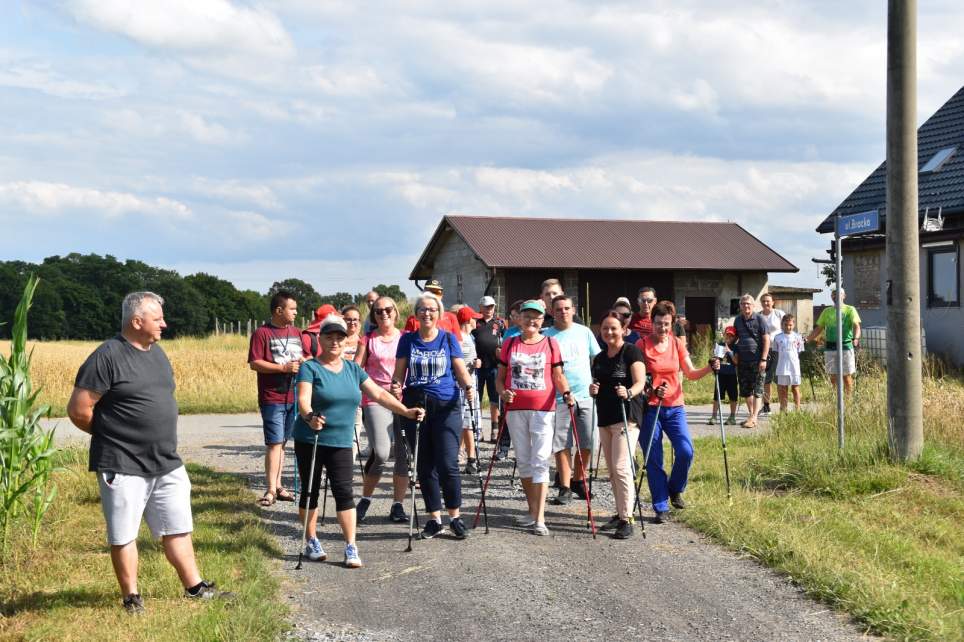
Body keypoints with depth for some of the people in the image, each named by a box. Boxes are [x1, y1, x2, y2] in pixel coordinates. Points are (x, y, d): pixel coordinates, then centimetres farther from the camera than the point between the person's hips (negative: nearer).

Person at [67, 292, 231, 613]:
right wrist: (114, 436, -1)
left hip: (167, 464, 7)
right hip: (124, 466, -7)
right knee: (124, 535, 6)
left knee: (178, 528, 13)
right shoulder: (108, 357, -15)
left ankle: (195, 587, 24)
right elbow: (78, 410, -15)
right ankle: (132, 598, 19)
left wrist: (158, 437, 13)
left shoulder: (156, 352, 10)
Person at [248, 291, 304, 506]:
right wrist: (283, 368, -18)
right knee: (275, 443, -10)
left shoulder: (296, 333, 15)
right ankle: (271, 490, -8)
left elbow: (305, 357, 25)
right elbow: (254, 363, -12)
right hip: (272, 398, -6)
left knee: (282, 442, 12)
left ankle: (277, 485, 19)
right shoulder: (262, 333, -6)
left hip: (293, 397, 6)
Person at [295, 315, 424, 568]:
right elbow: (303, 398, -22)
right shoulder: (310, 368, -6)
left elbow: (378, 394, 10)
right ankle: (311, 542, 21)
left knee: (344, 491, -5)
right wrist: (309, 416, -43)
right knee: (310, 491, 7)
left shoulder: (352, 369, 10)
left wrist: (406, 411, 1)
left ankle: (351, 547, -3)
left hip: (340, 442, 3)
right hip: (310, 440, -3)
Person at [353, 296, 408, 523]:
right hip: (375, 400, -3)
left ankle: (398, 505, 11)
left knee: (404, 454, 0)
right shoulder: (368, 339, 6)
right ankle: (365, 500, 5)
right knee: (380, 452, -15)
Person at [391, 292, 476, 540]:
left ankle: (455, 517, 5)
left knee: (447, 464, -9)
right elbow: (399, 373, 9)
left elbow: (461, 371, 6)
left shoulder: (448, 339, 6)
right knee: (424, 466, 7)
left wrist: (468, 387, -14)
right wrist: (396, 385, -12)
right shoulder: (407, 340, 9)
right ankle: (435, 518, 17)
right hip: (415, 406, 2)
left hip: (445, 407, -2)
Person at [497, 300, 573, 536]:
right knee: (523, 460, 11)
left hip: (543, 409, -3)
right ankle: (532, 510, 25)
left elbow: (558, 376, 5)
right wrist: (503, 392, -10)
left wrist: (566, 393, -14)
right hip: (515, 409, 3)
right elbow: (500, 377, 10)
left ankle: (539, 519, -10)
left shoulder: (551, 344, 3)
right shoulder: (510, 344, 8)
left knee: (540, 461, -9)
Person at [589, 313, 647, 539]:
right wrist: (593, 389, 0)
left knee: (621, 467, -14)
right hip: (605, 418, 8)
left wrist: (629, 393, -34)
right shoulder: (599, 358, 16)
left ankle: (627, 519, -11)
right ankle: (620, 513, 21)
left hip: (626, 418, -8)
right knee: (611, 470, 12)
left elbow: (640, 382, -14)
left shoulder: (631, 352, -6)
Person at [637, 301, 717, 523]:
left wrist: (709, 369, -13)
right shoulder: (642, 345, -5)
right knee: (653, 460, 0)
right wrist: (650, 391, -22)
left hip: (675, 407, 3)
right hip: (649, 408, -3)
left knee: (686, 451, -11)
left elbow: (691, 374, 5)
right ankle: (661, 507, 11)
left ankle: (674, 490, 16)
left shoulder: (677, 344, 6)